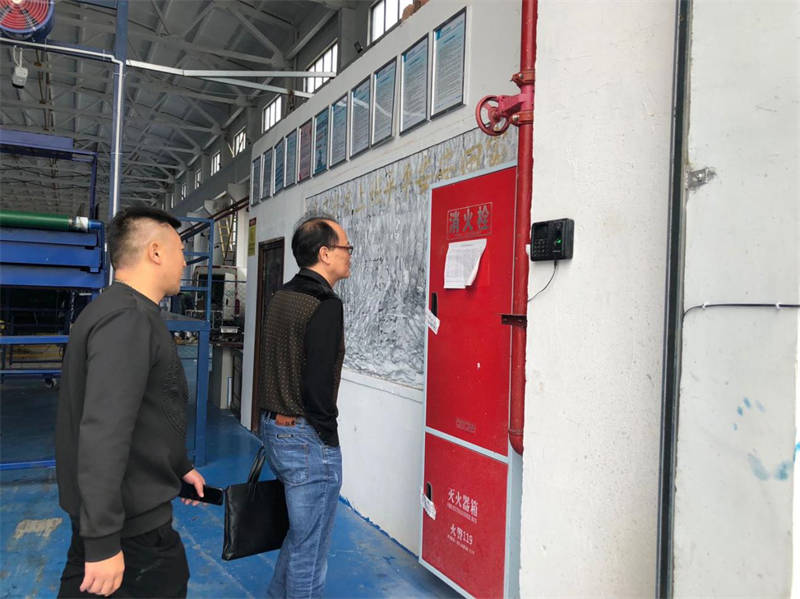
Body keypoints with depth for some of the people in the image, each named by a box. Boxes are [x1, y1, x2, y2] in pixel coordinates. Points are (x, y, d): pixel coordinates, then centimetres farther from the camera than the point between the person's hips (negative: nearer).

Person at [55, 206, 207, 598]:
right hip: (128, 522, -10)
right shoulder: (129, 317, -23)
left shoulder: (123, 310, 12)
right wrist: (103, 541, -28)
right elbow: (103, 433, -30)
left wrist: (181, 467, 25)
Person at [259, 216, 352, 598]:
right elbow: (319, 384, -24)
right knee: (310, 549, 6)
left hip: (273, 427, 9)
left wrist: (277, 420, 16)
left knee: (300, 531, 26)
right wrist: (328, 436, -11)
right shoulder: (326, 305, -20)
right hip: (307, 438, -9)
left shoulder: (281, 297, 8)